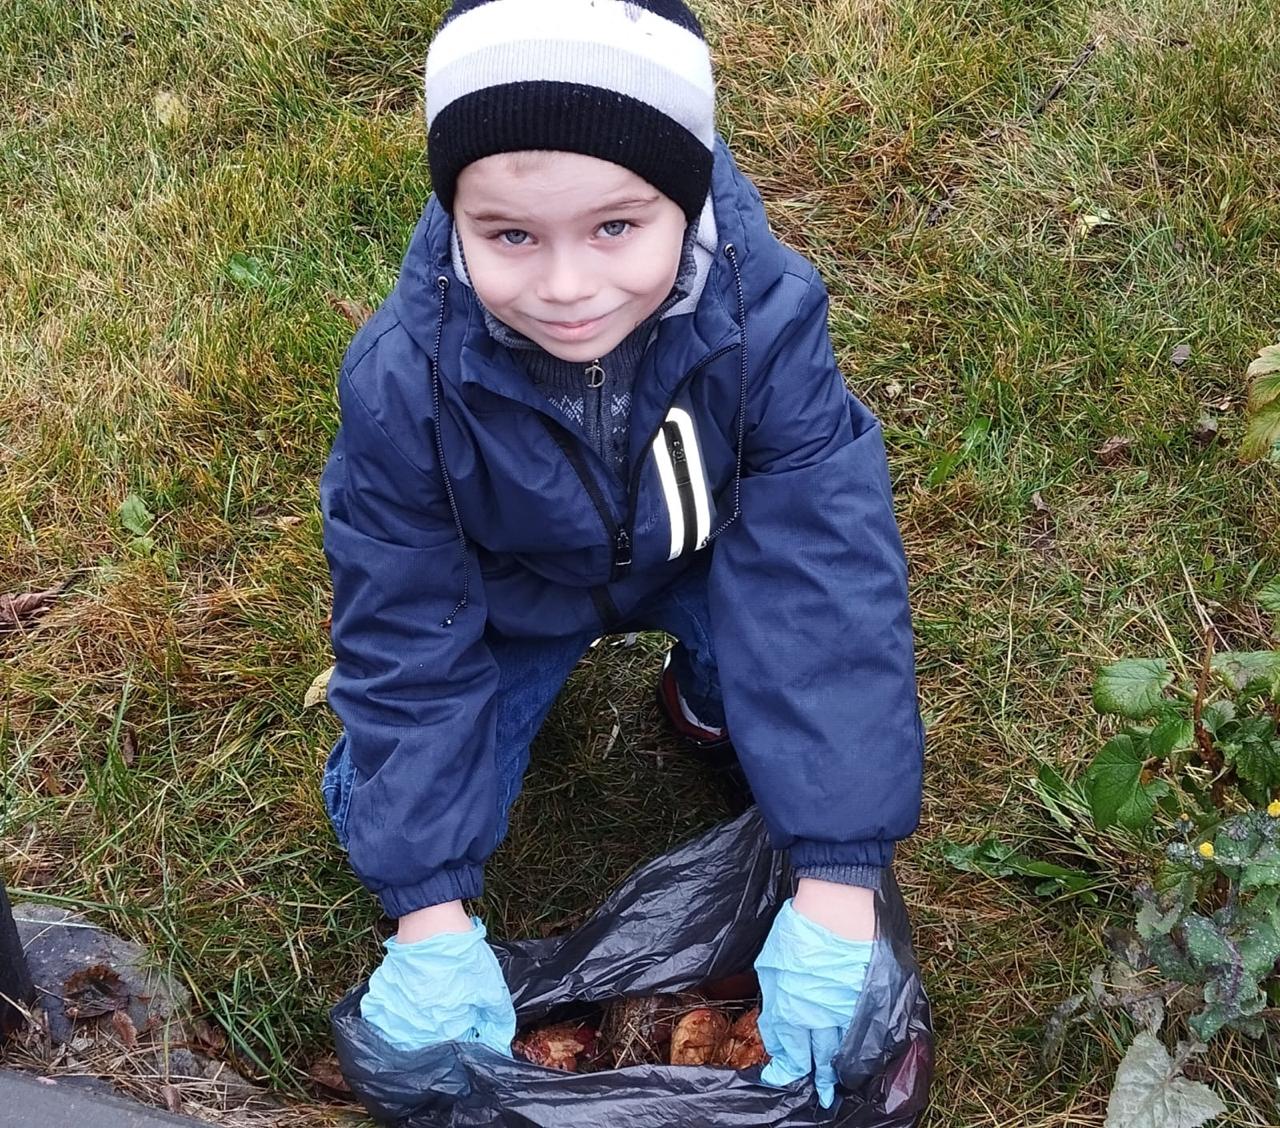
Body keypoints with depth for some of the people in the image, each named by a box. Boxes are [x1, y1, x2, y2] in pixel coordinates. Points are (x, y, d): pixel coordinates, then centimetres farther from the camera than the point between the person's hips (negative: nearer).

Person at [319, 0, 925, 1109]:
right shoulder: (403, 379, -33)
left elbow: (828, 580, -35)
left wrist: (838, 886, -38)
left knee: (814, 636, -29)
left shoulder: (765, 318, -36)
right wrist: (431, 915, -25)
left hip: (704, 561, 0)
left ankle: (709, 685, 6)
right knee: (378, 808, -8)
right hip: (511, 593, 1)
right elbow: (405, 639, -23)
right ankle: (529, 681, 21)